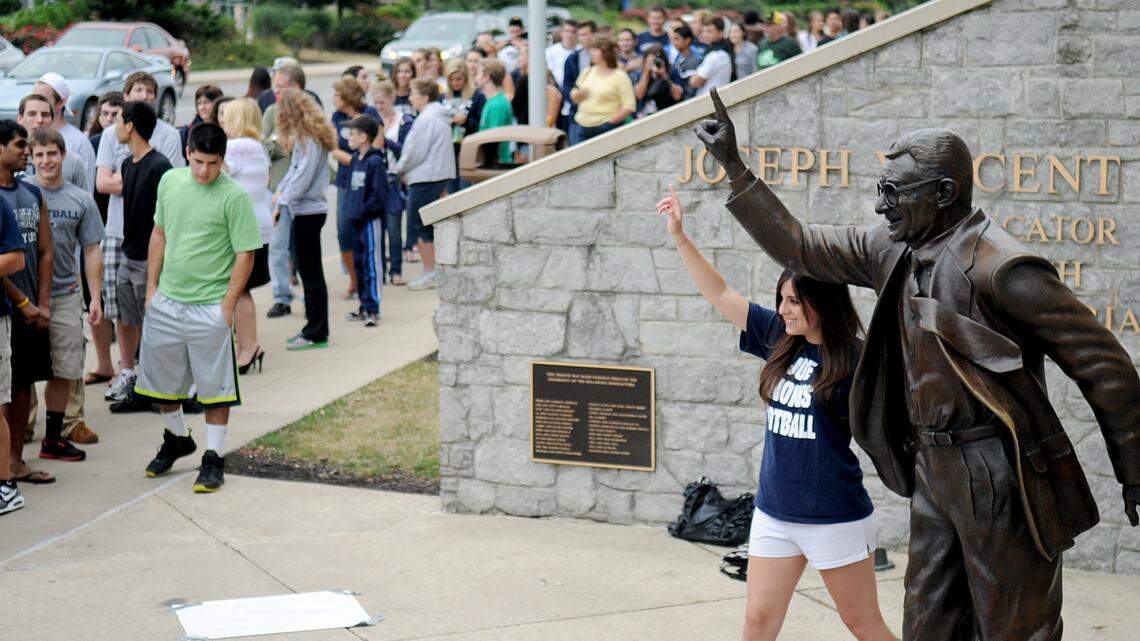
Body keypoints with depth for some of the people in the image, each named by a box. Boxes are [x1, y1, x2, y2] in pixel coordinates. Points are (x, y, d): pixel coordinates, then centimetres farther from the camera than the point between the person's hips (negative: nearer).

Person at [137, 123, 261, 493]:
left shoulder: (234, 197, -13)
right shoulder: (170, 181, 4)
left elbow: (245, 255, -11)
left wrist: (227, 305, -14)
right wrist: (152, 286, 11)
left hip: (209, 306, -5)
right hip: (166, 302, 5)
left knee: (214, 386, 2)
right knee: (161, 378, 16)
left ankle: (213, 459, 13)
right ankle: (177, 440, 38)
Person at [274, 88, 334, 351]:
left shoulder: (310, 139, -16)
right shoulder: (304, 137, 14)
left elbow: (303, 176, -20)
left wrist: (282, 203, -17)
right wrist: (280, 190, 2)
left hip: (309, 210, -10)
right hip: (305, 210, 10)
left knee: (311, 272, -4)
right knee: (308, 270, 14)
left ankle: (316, 334, 2)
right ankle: (313, 328, 21)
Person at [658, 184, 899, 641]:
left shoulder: (855, 361, -14)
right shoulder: (779, 338, 2)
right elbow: (719, 294, 7)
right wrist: (680, 237, 3)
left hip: (836, 517, -5)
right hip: (774, 512, 5)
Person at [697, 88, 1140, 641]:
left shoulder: (1000, 265, -19)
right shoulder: (892, 252, 6)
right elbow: (797, 245, 17)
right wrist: (733, 166, 12)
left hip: (1000, 474, -8)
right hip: (933, 468, 8)